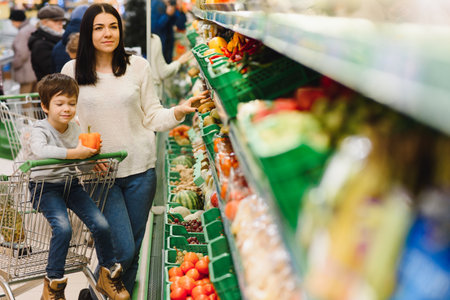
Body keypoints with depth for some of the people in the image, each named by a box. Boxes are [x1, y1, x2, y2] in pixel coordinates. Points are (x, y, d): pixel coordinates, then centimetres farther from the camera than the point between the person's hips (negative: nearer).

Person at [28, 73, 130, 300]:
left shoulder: (75, 129, 6)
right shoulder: (40, 130, -12)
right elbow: (41, 151, -36)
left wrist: (91, 154, -2)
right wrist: (74, 153, -38)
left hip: (71, 184, 5)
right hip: (45, 186, -5)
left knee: (101, 224, -9)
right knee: (63, 228, -27)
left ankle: (108, 275, 13)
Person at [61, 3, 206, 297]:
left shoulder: (138, 66, 1)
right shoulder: (72, 71, -1)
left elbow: (151, 116, 5)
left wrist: (179, 111, -14)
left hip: (140, 168, 2)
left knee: (133, 251, 12)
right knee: (123, 250, -7)